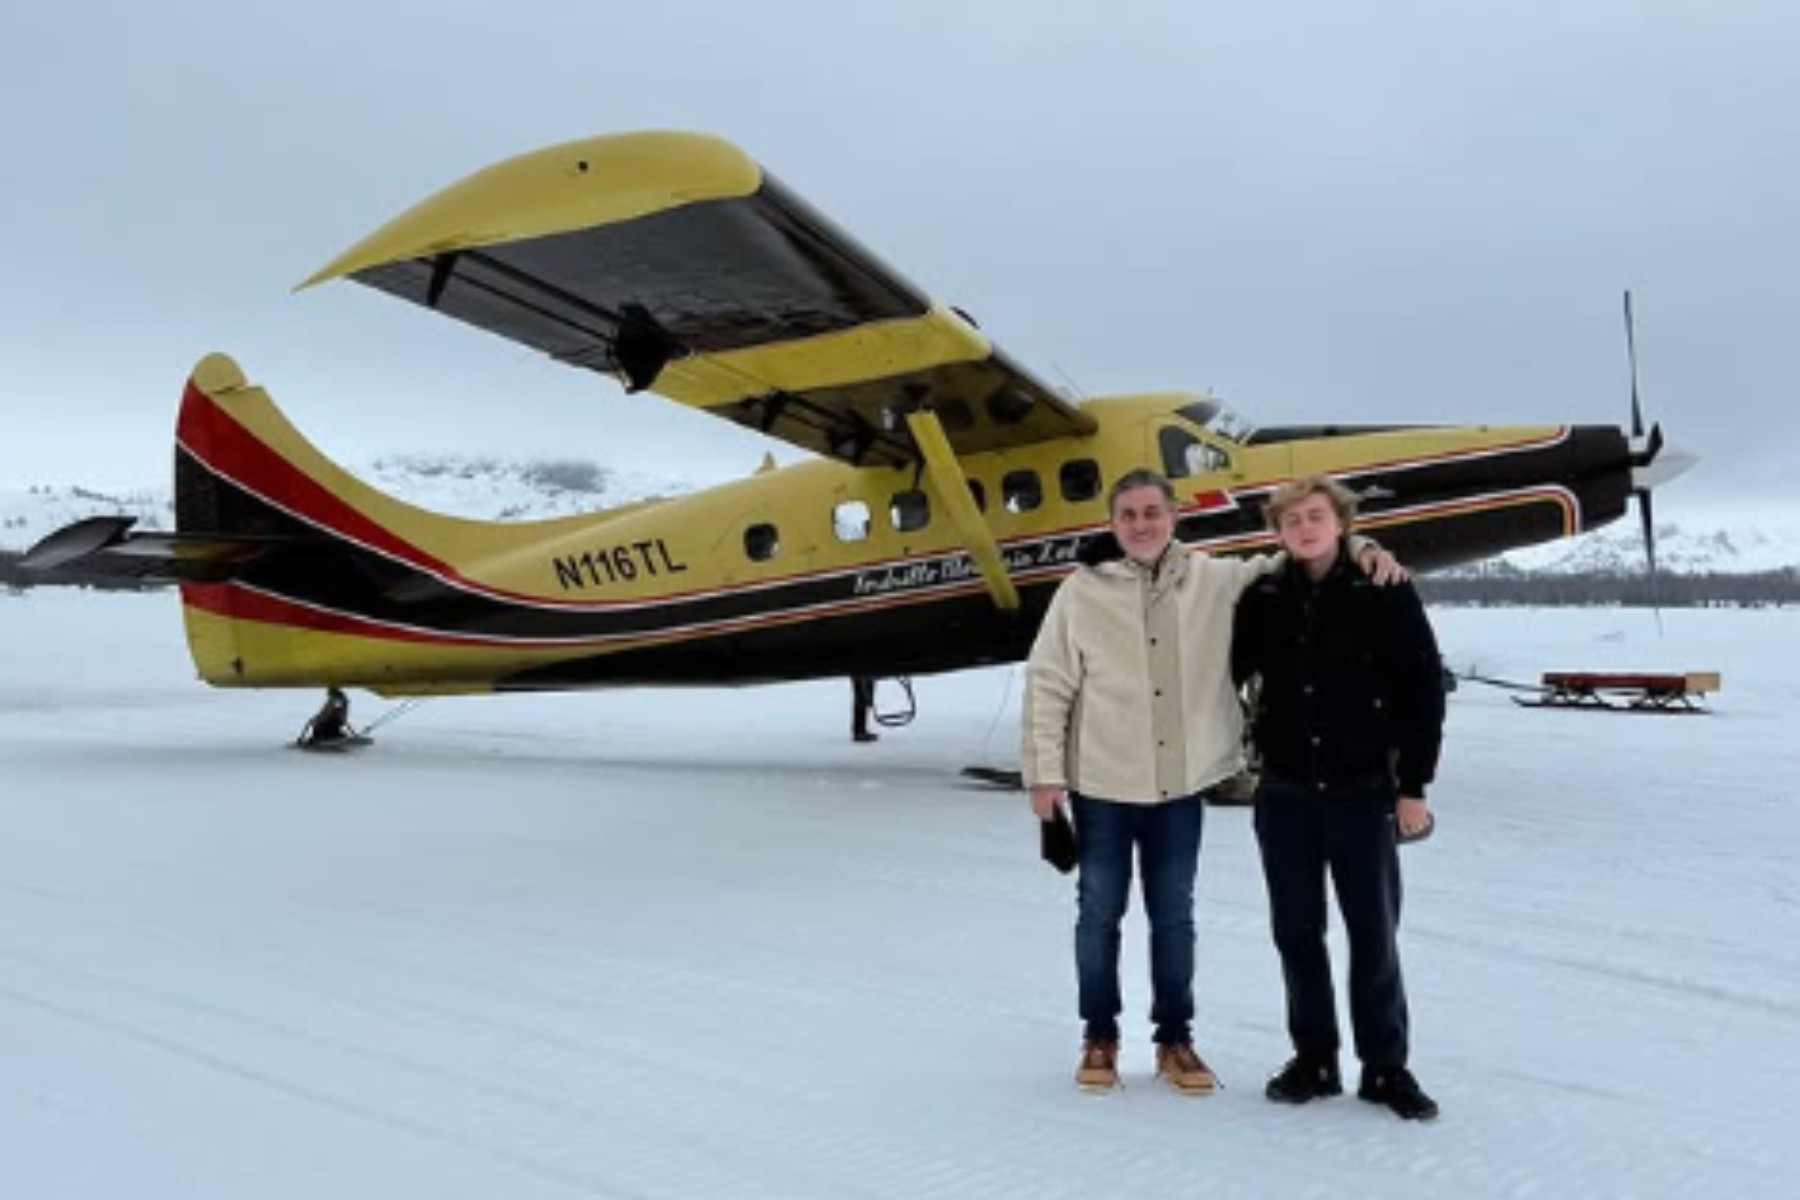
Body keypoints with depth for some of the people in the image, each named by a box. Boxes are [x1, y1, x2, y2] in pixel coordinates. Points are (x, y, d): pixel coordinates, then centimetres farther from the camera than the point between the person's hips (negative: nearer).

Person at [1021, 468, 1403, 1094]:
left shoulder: (1213, 581, 0)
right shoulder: (1082, 592, -8)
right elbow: (1048, 687, -6)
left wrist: (1358, 548, -4)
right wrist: (1045, 772, -8)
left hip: (1180, 784, 2)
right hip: (1101, 785, -2)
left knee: (1174, 916, 14)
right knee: (1100, 913, 11)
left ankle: (1175, 1037, 30)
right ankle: (1100, 1037, 27)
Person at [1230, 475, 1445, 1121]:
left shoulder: (1385, 594, -7)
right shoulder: (1263, 600, 1)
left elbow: (1424, 691, -6)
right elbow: (1227, 674, 12)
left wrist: (1413, 785, -7)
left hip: (1363, 795, -2)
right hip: (1284, 797, 3)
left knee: (1374, 935, 6)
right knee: (1297, 933, 10)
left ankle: (1386, 1066, 21)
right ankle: (1313, 1057, 25)